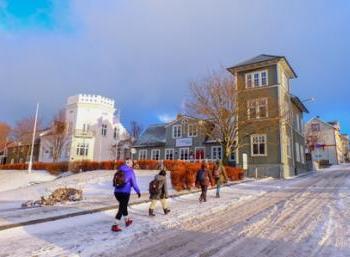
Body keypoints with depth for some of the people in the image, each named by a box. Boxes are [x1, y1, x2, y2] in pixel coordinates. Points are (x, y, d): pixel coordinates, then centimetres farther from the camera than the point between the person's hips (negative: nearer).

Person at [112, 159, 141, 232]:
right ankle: (116, 225, -2)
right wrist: (138, 192, 8)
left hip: (117, 192, 6)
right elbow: (134, 183, -5)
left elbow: (115, 182, 14)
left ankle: (127, 220, 39)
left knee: (123, 206, 24)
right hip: (125, 193, -6)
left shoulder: (119, 171, 8)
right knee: (121, 208, 2)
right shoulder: (130, 172, -6)